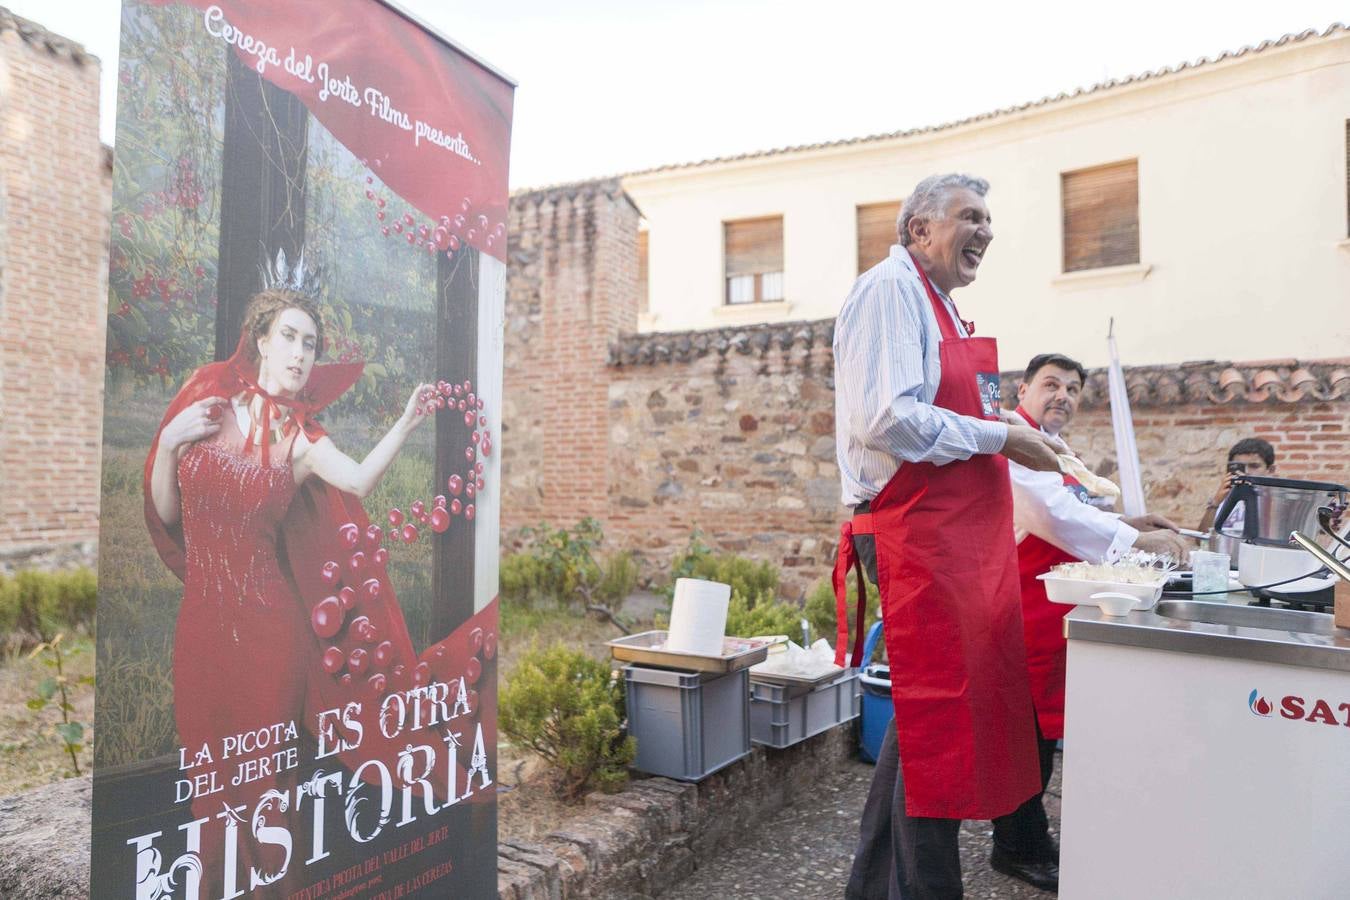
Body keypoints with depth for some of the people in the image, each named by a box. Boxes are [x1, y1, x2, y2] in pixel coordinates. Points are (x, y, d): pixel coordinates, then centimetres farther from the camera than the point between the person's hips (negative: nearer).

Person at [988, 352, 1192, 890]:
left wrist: (1126, 524, 8)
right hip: (1022, 608, -11)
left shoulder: (1054, 449, 19)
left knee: (1041, 727, 17)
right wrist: (1135, 539, -23)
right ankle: (1018, 850, 13)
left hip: (1048, 608, 11)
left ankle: (1027, 840, 30)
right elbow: (1053, 515, -24)